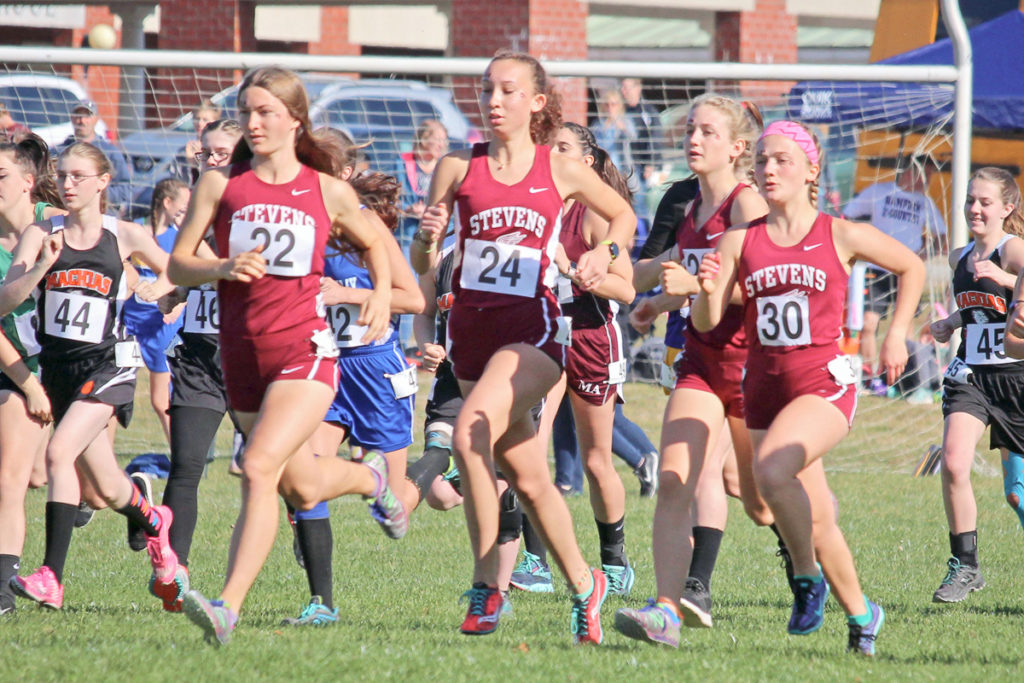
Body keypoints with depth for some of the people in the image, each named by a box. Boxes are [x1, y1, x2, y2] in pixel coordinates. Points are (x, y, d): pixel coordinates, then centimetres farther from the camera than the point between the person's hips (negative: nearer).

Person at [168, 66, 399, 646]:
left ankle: (228, 609, -29)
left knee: (260, 468, -24)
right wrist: (222, 268, -15)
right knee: (302, 488, 17)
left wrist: (383, 294, 4)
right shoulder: (220, 184, 5)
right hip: (242, 354, 4)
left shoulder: (328, 192, 4)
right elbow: (178, 265, 5)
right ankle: (370, 479, 53)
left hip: (304, 351, -4)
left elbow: (373, 243, 22)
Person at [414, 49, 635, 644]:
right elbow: (423, 260, 7)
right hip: (473, 325, 4)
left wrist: (607, 253, -2)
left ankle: (486, 584, -19)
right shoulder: (458, 168, 5)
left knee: (470, 433, -26)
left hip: (531, 328, -4)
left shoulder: (561, 172, 1)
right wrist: (428, 238, -15)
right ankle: (584, 584, 24)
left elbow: (623, 215, 17)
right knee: (528, 478, 9)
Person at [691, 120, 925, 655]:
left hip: (824, 383, -4)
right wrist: (709, 289, -22)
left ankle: (808, 579, -12)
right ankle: (861, 616, 26)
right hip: (763, 385, 4)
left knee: (773, 470, -31)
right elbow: (706, 321, -1)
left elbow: (911, 267, 12)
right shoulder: (740, 241, 4)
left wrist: (896, 335, 6)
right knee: (816, 521, 8)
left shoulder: (840, 236, -2)